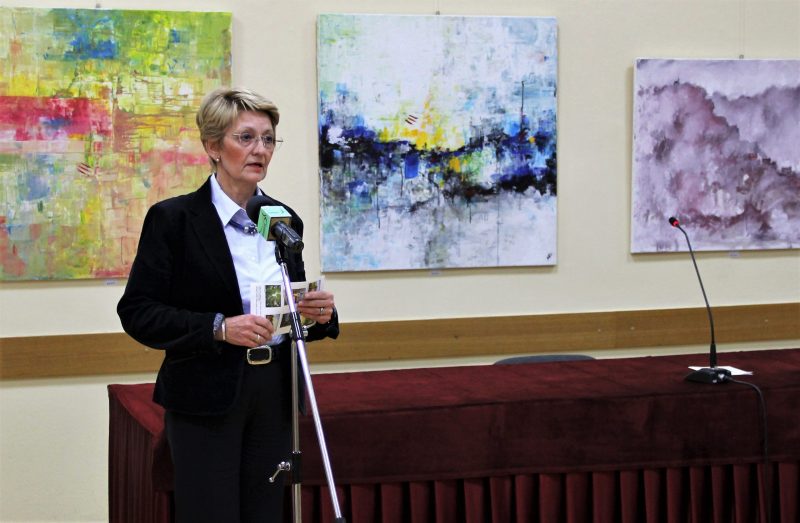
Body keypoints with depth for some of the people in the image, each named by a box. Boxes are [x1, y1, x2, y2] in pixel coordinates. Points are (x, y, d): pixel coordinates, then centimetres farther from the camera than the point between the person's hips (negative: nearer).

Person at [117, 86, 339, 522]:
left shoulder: (284, 220, 10)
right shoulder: (173, 218, -6)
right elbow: (137, 312, -10)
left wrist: (317, 314, -4)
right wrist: (218, 327, -21)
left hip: (274, 395, 5)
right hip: (205, 402, -5)